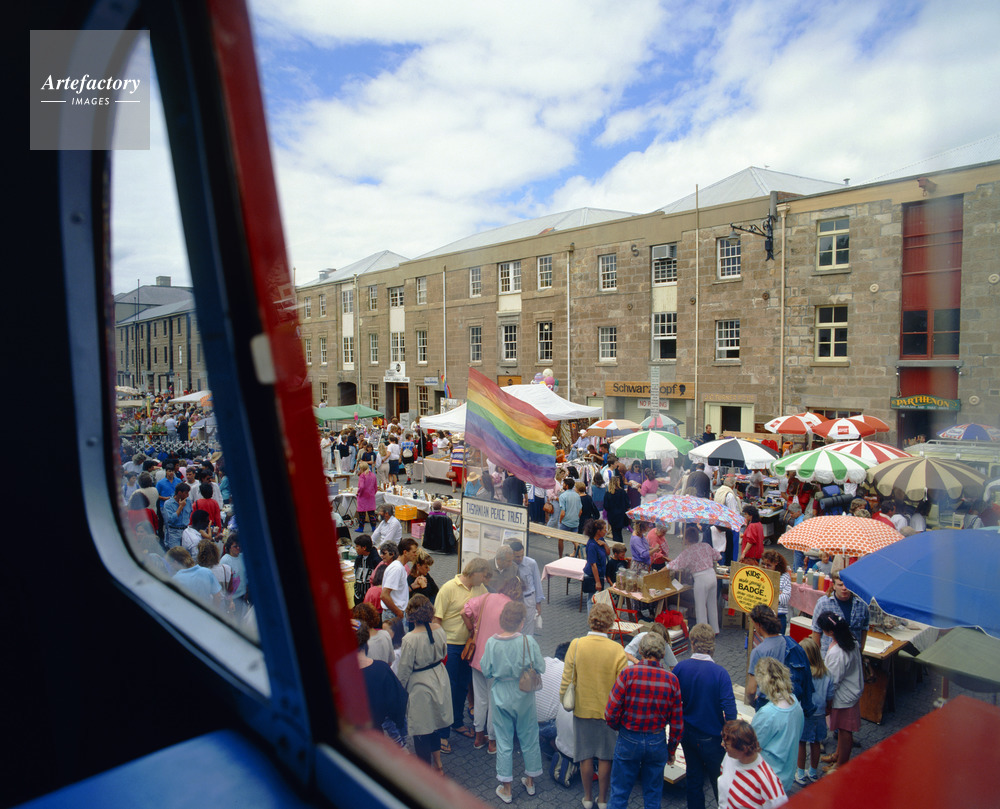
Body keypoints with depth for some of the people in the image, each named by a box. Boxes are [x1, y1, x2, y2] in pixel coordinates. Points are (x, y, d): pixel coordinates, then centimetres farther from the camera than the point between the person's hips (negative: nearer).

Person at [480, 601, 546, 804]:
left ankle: (505, 788, 24)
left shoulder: (491, 643, -17)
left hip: (501, 697, 0)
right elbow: (540, 668, -10)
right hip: (524, 697, 0)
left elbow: (486, 671, -8)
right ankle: (530, 781, 35)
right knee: (529, 739, 19)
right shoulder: (528, 642, -20)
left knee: (504, 742, 13)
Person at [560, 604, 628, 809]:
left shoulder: (576, 645, -15)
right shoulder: (617, 650, -18)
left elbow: (567, 679, -9)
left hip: (582, 709, 1)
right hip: (608, 710, -1)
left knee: (586, 755, 17)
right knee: (605, 756, 17)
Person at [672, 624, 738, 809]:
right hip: (712, 737, -3)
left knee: (694, 778, 18)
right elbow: (730, 710, -22)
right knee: (719, 781, 15)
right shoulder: (720, 673, -20)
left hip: (687, 735, 3)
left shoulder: (680, 668, -11)